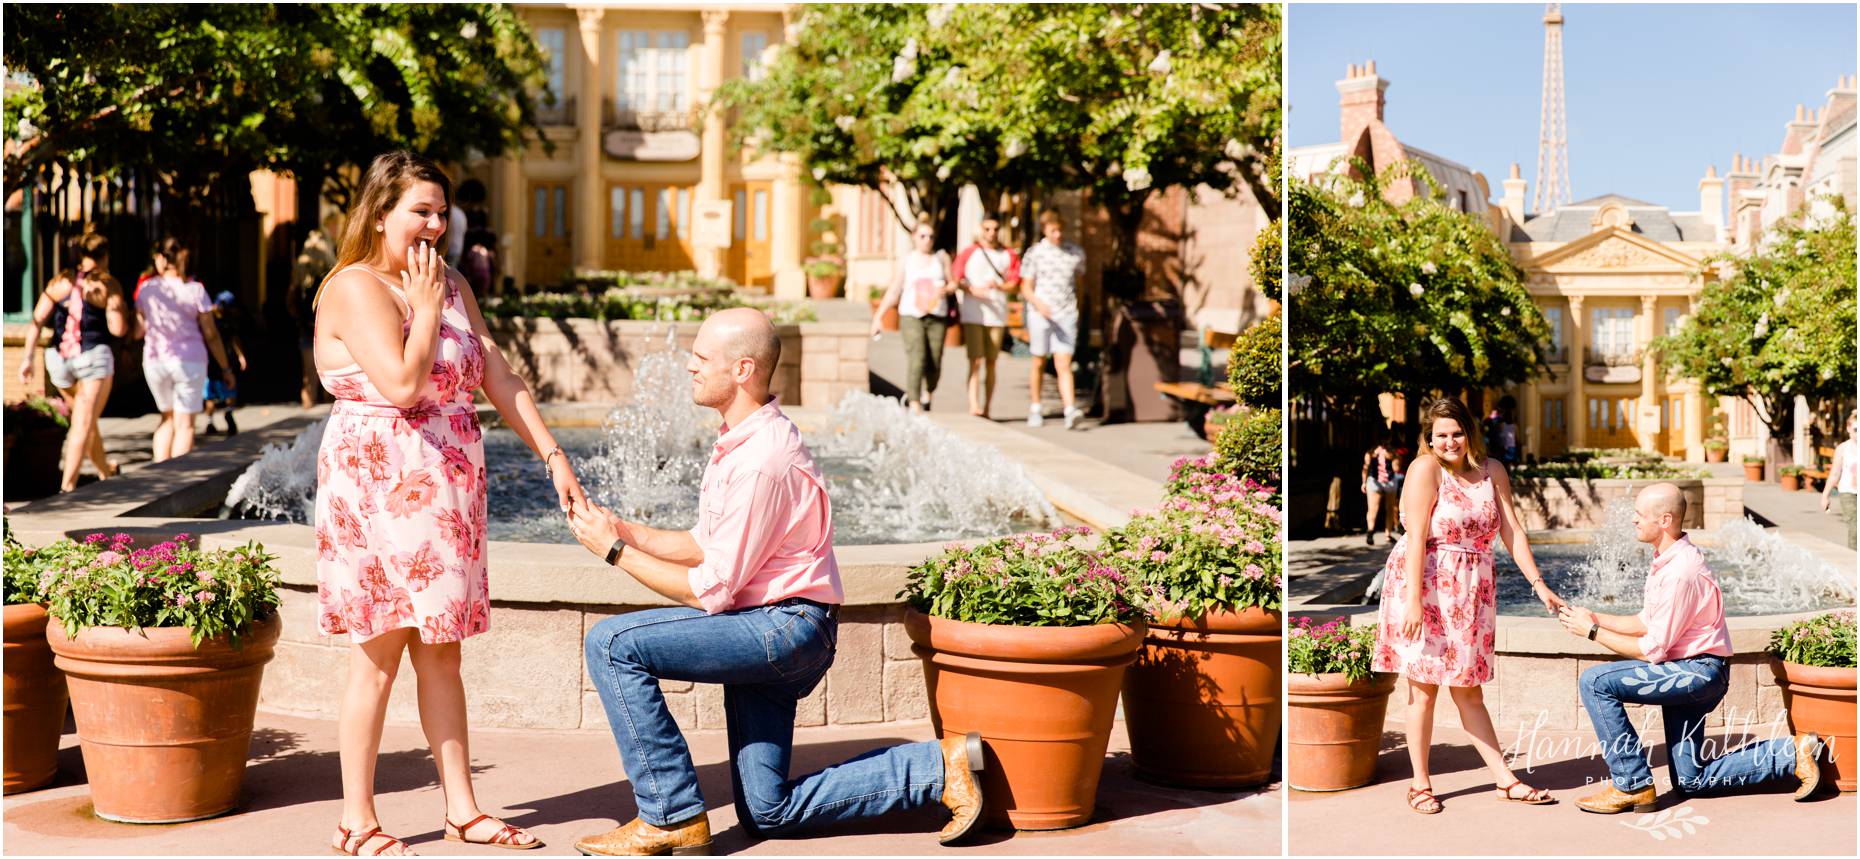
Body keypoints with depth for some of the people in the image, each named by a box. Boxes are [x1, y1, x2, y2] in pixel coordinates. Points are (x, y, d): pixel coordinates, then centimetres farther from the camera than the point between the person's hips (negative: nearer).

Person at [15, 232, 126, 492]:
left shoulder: (60, 281, 8)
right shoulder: (108, 285, -3)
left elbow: (37, 321, -1)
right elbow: (118, 329, -9)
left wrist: (29, 357, -3)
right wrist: (121, 309, 11)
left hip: (59, 359, 5)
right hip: (94, 357, -5)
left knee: (85, 419, 22)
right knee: (83, 425, -5)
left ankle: (105, 471, 38)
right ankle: (67, 486, -14)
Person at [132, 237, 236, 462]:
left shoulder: (146, 288, 0)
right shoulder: (195, 290, -5)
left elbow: (139, 330, 5)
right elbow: (211, 334, -4)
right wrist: (225, 368, 3)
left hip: (154, 361, 3)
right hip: (189, 361, -3)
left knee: (167, 418, 20)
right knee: (185, 424, 2)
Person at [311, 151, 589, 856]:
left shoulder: (452, 286, 14)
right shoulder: (355, 289, -10)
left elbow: (499, 379, 12)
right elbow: (403, 382, -22)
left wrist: (552, 454, 5)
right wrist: (426, 306, -11)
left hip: (447, 487, 7)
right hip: (379, 483, -7)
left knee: (440, 650, 10)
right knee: (380, 653, -3)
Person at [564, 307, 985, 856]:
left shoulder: (761, 461, -22)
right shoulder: (740, 439, 10)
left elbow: (708, 590, -19)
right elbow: (706, 546, 15)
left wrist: (615, 553, -11)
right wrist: (627, 532, 2)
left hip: (785, 626, -10)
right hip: (768, 631, 10)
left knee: (612, 643, -17)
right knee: (768, 814, 12)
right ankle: (938, 767, 15)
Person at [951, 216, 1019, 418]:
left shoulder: (1009, 255, 9)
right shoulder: (969, 253, 4)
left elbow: (1014, 283, 5)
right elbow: (955, 280, 1)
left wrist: (999, 286, -15)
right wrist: (972, 290, -16)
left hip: (997, 315, 2)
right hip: (972, 315, -2)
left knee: (991, 363, 6)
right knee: (976, 361, -11)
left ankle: (986, 408, 12)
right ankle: (974, 407, -18)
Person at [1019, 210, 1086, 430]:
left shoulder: (1076, 253, 5)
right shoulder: (1035, 254, -1)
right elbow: (1027, 288, -1)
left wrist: (1077, 312, 19)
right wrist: (1038, 304, -20)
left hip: (1067, 315, 0)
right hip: (1040, 314, 0)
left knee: (1064, 365, -9)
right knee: (1039, 363, 11)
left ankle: (1070, 411, -18)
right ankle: (1035, 408, 25)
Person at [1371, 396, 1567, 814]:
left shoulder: (1492, 471, 6)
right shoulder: (1425, 469, -10)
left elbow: (1513, 531, 6)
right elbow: (1416, 539, -16)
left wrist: (1539, 584, -2)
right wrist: (1413, 600, -21)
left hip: (1471, 591, 5)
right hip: (1425, 585, -5)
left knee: (1468, 690, 11)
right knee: (1423, 686, 2)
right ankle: (1420, 785, 11)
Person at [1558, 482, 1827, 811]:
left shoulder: (1680, 573, -24)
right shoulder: (1667, 559, 7)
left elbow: (1652, 650, -20)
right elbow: (1646, 623, 14)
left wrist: (1592, 631, -13)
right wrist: (1595, 617, 2)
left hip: (1698, 671, -10)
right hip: (1688, 674, 10)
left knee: (1595, 682, -20)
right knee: (1690, 782, 15)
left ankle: (1632, 785, -12)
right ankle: (1791, 754, 19)